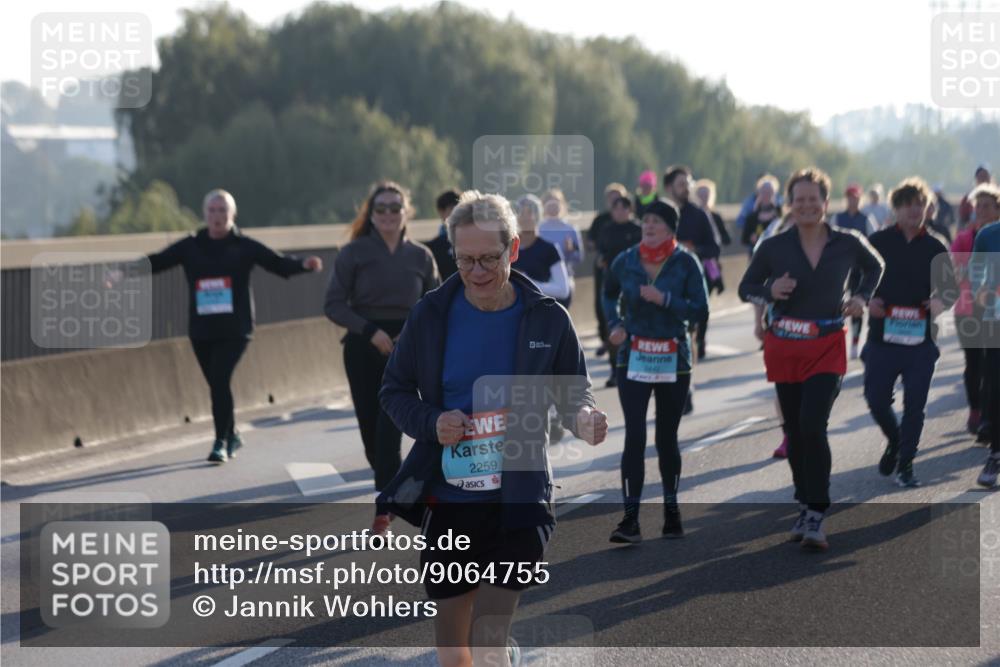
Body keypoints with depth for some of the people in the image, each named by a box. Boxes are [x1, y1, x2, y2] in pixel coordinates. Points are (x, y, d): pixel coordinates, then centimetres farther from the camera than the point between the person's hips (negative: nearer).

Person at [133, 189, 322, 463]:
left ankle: (221, 442, -10)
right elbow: (157, 261, 1)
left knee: (220, 380, -17)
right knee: (216, 384, 9)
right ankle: (231, 435, 32)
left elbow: (278, 262, -4)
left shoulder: (244, 246, 2)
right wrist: (132, 268, -15)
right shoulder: (190, 247, 7)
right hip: (201, 330, 3)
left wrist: (303, 264, -22)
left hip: (234, 329, -3)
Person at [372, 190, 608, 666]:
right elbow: (395, 391, 7)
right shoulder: (431, 314, -2)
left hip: (518, 505, -2)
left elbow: (574, 394, 7)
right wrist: (432, 423, -13)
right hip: (447, 501, 2)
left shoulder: (547, 319, -4)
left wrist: (584, 420, -17)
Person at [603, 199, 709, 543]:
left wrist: (664, 299, -23)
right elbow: (609, 295, 20)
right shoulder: (625, 262, 1)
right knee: (634, 437, -10)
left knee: (667, 438, 9)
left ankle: (671, 509, 27)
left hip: (673, 360, -1)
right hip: (634, 359, 1)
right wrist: (616, 324, 3)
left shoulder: (686, 263, -5)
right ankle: (630, 518, -11)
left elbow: (700, 310, -11)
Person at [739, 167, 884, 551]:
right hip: (784, 349, 2)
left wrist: (862, 297, 3)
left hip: (827, 349, -2)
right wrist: (770, 292, -14)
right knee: (794, 432, 10)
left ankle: (815, 518, -13)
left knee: (813, 426, -17)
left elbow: (875, 266, 19)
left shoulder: (848, 243, -1)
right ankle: (805, 506, 27)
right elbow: (746, 288, 6)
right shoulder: (773, 248, -3)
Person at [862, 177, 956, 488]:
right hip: (882, 336, 0)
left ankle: (905, 464, 11)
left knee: (914, 404, -1)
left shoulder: (935, 247, 5)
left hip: (921, 339, 0)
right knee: (876, 400, 1)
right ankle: (895, 441, 30)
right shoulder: (878, 241, 2)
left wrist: (941, 301, -9)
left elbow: (951, 287, 12)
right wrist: (867, 299, -10)